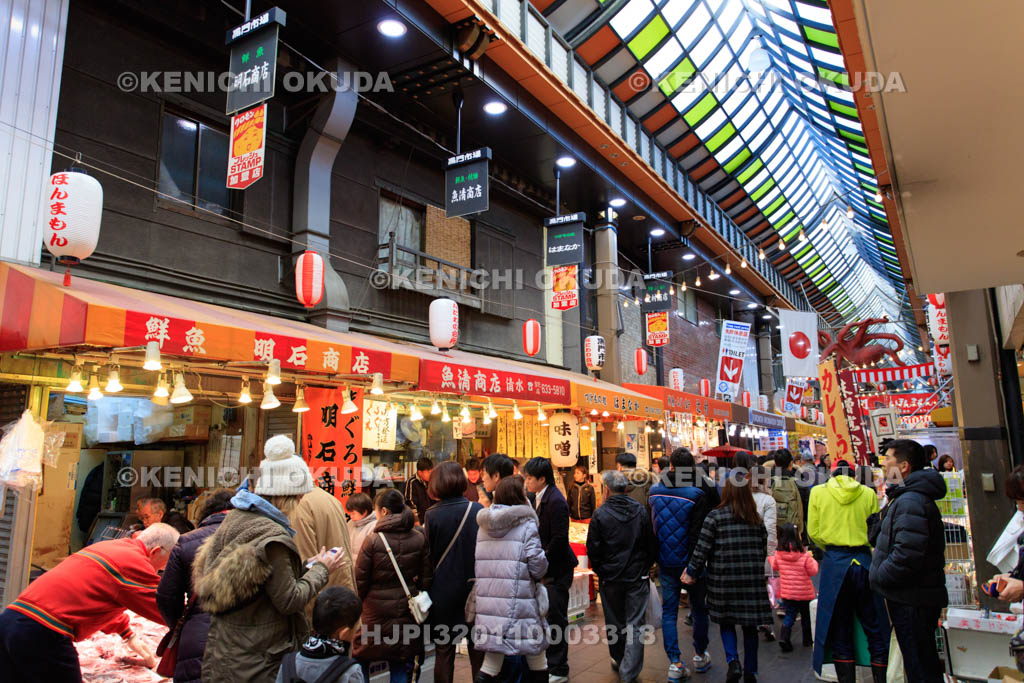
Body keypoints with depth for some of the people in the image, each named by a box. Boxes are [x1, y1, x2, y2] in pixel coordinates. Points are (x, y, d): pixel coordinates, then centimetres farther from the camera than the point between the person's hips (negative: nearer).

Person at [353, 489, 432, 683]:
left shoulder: (373, 540, -15)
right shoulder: (419, 538, -5)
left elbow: (360, 580, -9)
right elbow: (427, 577, 1)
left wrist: (359, 601, 9)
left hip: (376, 610, -3)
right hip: (406, 610, 4)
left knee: (361, 660, 15)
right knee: (401, 667, 14)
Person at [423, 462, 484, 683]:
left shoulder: (432, 515, -11)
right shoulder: (477, 510, -9)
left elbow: (428, 555, -7)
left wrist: (428, 586, 5)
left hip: (443, 592, -1)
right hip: (474, 588, 1)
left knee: (444, 651, 11)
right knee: (477, 648, 14)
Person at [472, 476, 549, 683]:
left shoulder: (484, 525, 10)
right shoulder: (526, 524, -7)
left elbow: (480, 564, 12)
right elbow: (537, 565, -11)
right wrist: (540, 573, 8)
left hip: (486, 598, 5)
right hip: (518, 601, -5)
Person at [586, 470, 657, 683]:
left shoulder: (600, 514, -11)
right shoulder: (640, 510, -3)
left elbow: (593, 549, -7)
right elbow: (652, 544, 3)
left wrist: (600, 570, 8)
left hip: (611, 578, -1)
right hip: (638, 577, 1)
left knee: (615, 623, 16)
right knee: (635, 624, 5)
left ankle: (619, 661, 34)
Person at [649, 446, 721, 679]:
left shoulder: (655, 492, -3)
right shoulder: (697, 494, -16)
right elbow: (698, 533, -17)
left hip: (665, 562, 3)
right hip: (689, 561, -3)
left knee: (669, 612, 9)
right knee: (698, 609, 16)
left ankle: (675, 664, 9)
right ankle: (700, 656, 30)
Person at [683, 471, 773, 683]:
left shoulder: (715, 516, -8)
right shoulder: (757, 519, 4)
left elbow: (702, 549, -8)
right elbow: (763, 551, 10)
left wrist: (692, 573, 3)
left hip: (724, 579, -2)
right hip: (753, 581, 3)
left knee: (726, 622, 14)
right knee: (750, 626, 14)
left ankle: (733, 661, -5)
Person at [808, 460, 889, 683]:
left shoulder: (818, 492, 3)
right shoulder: (868, 493, 3)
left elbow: (813, 532, 2)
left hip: (834, 562, 0)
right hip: (863, 561, 1)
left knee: (840, 632, 8)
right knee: (876, 630, 12)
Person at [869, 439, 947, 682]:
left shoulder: (910, 501, -21)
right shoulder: (914, 496, 15)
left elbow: (906, 556, -30)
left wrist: (877, 577, -16)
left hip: (913, 601, -11)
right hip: (915, 597, 11)